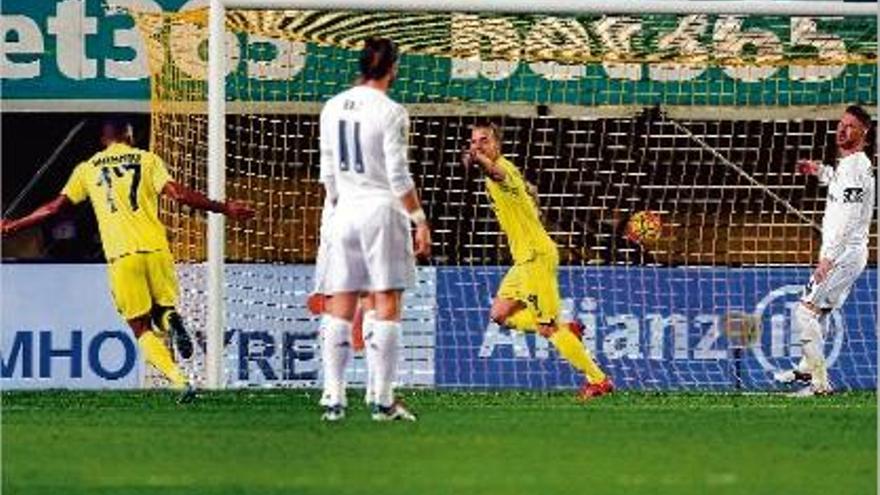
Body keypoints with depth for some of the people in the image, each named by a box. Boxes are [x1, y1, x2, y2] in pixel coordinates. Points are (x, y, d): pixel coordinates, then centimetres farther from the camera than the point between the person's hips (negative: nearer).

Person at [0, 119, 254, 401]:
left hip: (120, 256, 0)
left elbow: (55, 207, 13)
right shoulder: (147, 159, 9)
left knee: (141, 328, 5)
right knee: (163, 308, 19)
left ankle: (178, 380, -17)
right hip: (155, 249, 0)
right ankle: (170, 319, -20)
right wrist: (224, 209, 2)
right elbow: (177, 193, -3)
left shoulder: (88, 169, 12)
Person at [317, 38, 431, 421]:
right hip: (382, 210, -5)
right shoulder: (390, 113, -10)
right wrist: (420, 220, -6)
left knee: (340, 307, 7)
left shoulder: (333, 108, 7)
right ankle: (383, 400, -6)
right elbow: (398, 176, -11)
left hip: (345, 213, 5)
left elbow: (328, 172, 13)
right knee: (386, 306, -3)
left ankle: (333, 397, 3)